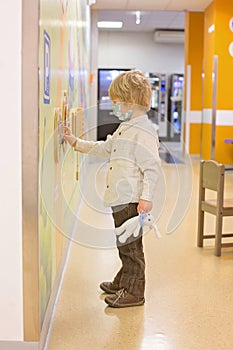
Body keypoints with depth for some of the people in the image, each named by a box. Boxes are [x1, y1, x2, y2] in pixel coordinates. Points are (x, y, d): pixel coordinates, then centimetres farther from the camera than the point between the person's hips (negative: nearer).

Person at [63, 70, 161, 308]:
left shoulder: (143, 132, -17)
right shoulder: (125, 128, 15)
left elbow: (151, 167, -21)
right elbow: (105, 148, 26)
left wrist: (146, 197, -26)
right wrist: (76, 143, 25)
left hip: (131, 201, -10)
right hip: (120, 199, 10)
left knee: (131, 246, 2)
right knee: (125, 245, 22)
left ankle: (133, 292, 15)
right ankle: (123, 283, 38)